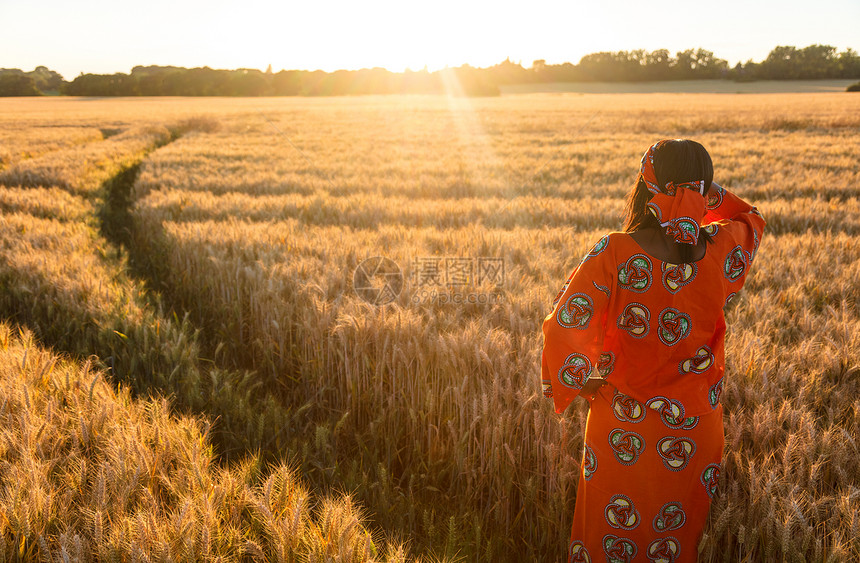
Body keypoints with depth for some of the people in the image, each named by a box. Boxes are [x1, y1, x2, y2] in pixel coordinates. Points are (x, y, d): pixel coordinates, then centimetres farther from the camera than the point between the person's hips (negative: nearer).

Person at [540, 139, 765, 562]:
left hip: (621, 432, -2)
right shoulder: (720, 251, -13)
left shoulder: (614, 255, -22)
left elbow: (562, 328, -25)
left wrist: (585, 383, -7)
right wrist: (698, 182, -1)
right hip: (694, 429, 2)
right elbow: (750, 219, 11)